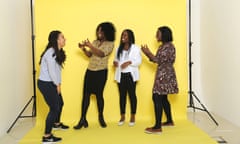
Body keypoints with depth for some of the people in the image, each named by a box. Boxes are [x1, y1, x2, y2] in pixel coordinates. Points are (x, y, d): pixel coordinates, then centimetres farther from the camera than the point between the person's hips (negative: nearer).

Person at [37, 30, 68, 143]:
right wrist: (57, 84, -11)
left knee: (60, 103, 24)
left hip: (52, 83, 10)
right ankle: (47, 136, -1)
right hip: (46, 84, -10)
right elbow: (51, 71, -21)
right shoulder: (50, 53, -21)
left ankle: (56, 123, 50)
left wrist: (58, 84, 3)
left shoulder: (57, 52, 10)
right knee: (54, 108, -9)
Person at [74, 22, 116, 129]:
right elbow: (89, 55, 9)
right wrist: (83, 49, -9)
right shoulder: (95, 42, 13)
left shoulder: (110, 44, -4)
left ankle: (101, 118, 23)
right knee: (86, 95, -1)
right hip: (90, 71, 5)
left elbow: (101, 54, -21)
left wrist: (90, 46, -27)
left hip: (101, 72, -5)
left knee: (99, 95, 2)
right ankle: (83, 119, 2)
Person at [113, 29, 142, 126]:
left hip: (131, 74, -4)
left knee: (132, 94, 2)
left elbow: (139, 61, -8)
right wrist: (115, 62, -6)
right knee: (122, 95, 7)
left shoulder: (135, 48, -2)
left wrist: (129, 62, -23)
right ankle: (122, 116, 16)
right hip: (120, 75, 4)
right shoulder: (119, 48, 14)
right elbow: (116, 59, 17)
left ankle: (133, 117, 11)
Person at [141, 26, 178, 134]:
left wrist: (148, 53, -15)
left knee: (157, 98, -13)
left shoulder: (169, 46, -15)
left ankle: (157, 127, -13)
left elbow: (159, 61, -20)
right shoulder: (163, 46, 16)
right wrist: (147, 54, 4)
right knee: (163, 98, 17)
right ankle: (169, 121, 30)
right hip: (162, 75, 10)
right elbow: (157, 60, 16)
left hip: (164, 75, -10)